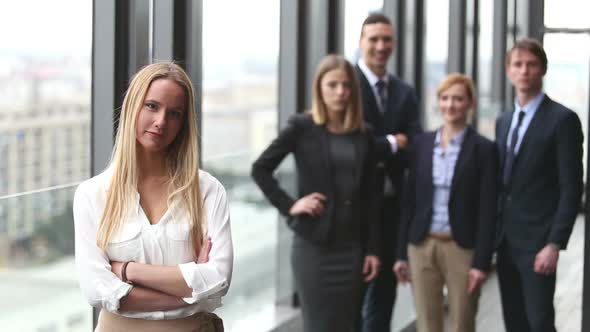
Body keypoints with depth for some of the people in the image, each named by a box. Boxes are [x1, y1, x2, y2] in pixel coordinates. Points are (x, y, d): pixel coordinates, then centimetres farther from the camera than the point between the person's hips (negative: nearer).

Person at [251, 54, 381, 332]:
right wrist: (289, 206, -9)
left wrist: (372, 248, 5)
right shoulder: (302, 127, -5)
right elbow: (260, 169, -1)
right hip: (314, 245, -4)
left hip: (352, 246, 4)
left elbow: (369, 196, 8)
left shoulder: (363, 134, 7)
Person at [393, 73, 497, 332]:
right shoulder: (422, 143, 6)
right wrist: (402, 252, 6)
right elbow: (409, 200, 8)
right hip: (422, 246, 3)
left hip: (462, 249, -3)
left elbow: (487, 211, -7)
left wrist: (482, 261, -12)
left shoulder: (483, 149, -4)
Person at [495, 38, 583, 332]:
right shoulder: (503, 122, 14)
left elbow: (571, 188, -12)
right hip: (506, 240, 7)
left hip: (537, 241, -7)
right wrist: (494, 235, 12)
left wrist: (555, 244, -18)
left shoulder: (562, 119, -8)